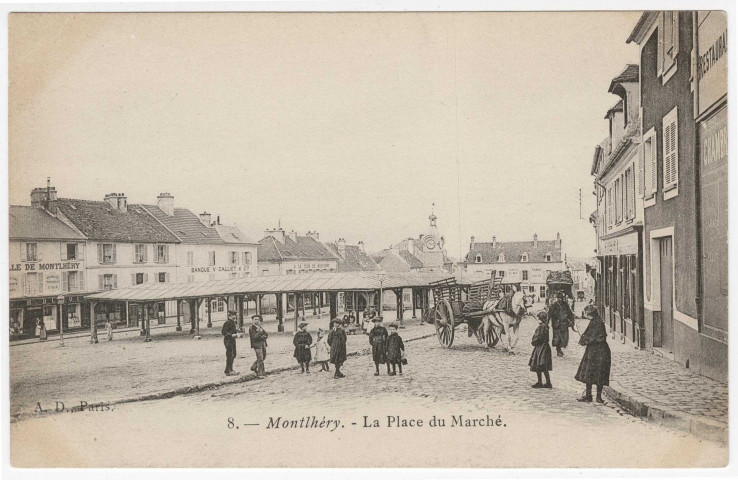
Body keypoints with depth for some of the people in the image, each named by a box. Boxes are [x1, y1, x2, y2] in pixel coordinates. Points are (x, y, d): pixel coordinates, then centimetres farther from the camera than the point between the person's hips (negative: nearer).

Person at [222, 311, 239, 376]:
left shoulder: (232, 322, 15)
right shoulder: (227, 323, -15)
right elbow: (223, 332, -20)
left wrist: (236, 330, 7)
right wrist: (231, 335, -25)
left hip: (232, 340, 10)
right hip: (228, 341, -10)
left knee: (233, 355, 15)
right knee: (229, 356, -8)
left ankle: (230, 370, 25)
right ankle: (228, 371, -3)